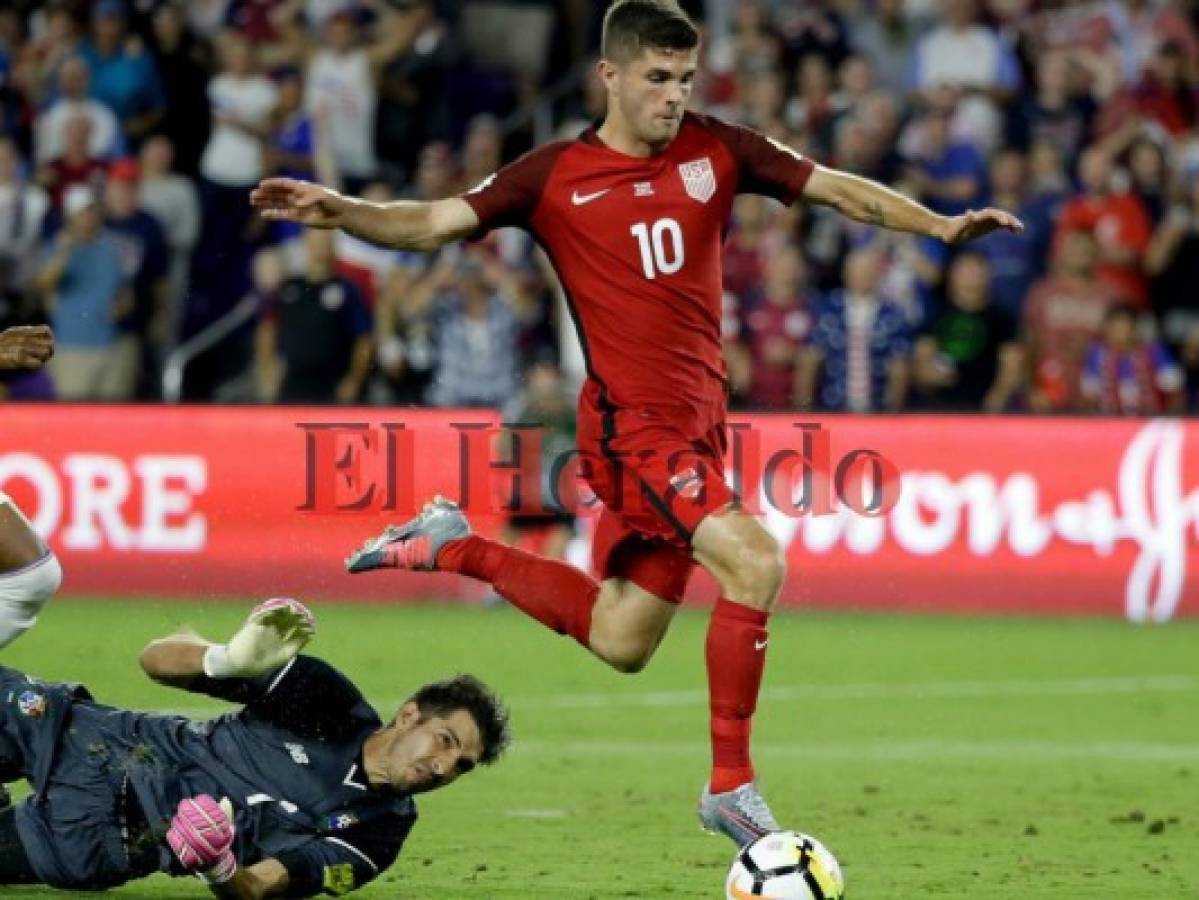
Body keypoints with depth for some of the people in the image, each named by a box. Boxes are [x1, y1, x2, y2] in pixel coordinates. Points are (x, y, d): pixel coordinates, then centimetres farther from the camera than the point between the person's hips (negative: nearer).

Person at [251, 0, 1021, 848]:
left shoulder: (715, 151, 6)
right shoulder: (555, 175, -4)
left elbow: (837, 188, 6)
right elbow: (435, 223, -7)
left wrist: (940, 224, -7)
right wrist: (339, 212, -24)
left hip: (698, 423, 6)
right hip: (634, 423, -6)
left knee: (620, 641, 13)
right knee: (755, 563, -23)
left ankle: (455, 547, 30)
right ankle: (731, 783, -13)